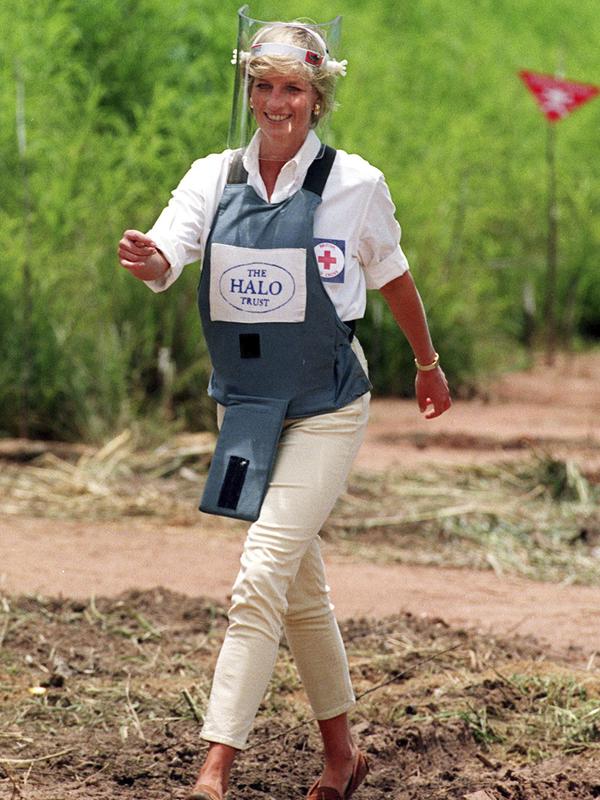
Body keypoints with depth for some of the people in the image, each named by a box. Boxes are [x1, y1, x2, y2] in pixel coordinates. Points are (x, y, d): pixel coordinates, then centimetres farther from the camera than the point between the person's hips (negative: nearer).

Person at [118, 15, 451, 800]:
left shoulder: (355, 183, -9)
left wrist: (427, 365, 18)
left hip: (325, 407, -4)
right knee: (301, 589, 16)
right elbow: (166, 260, -17)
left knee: (260, 580, -15)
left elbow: (393, 278, 6)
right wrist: (147, 261, -41)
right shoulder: (214, 178, -2)